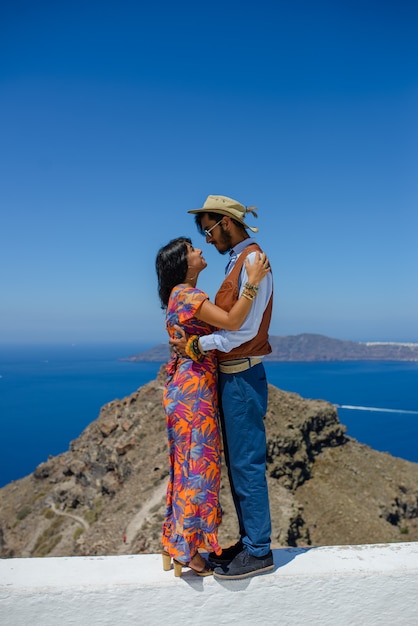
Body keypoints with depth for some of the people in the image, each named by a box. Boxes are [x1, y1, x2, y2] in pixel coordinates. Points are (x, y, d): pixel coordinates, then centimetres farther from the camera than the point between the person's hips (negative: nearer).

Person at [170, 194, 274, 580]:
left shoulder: (252, 260, -13)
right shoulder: (237, 262, 17)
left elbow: (245, 328, -20)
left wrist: (197, 344, -15)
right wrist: (194, 338, 5)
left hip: (242, 376, -10)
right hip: (231, 376, 10)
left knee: (246, 465, -1)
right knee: (237, 464, 15)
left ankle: (259, 552, 12)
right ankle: (249, 542, 28)